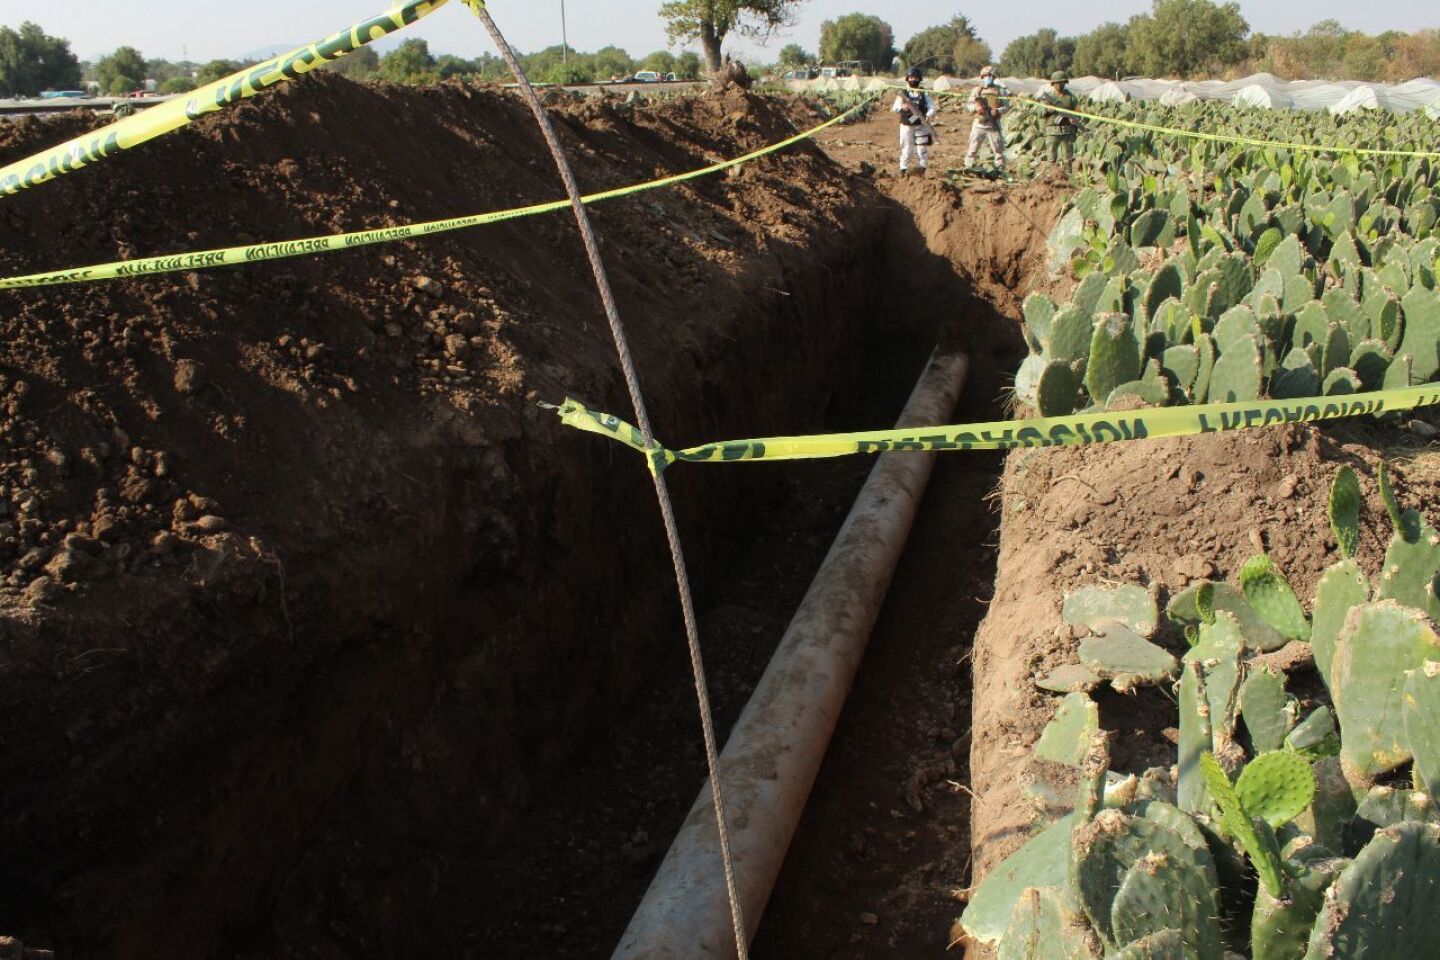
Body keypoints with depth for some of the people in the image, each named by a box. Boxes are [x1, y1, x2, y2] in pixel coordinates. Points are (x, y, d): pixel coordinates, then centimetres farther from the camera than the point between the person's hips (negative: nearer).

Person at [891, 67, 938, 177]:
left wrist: (928, 115, -26)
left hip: (921, 126, 0)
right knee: (906, 149, 3)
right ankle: (903, 171, 12)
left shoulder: (925, 93, 1)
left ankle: (922, 171, 10)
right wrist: (902, 107, -24)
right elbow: (894, 108, -2)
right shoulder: (903, 93, 1)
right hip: (906, 126, 0)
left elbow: (932, 108, -4)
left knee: (922, 149, -1)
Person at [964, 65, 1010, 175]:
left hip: (993, 124, -1)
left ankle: (1001, 170, 8)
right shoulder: (977, 90, 9)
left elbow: (1006, 107, 3)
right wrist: (976, 107, -18)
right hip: (979, 124, 1)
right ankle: (968, 168, 9)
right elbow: (970, 105, 4)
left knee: (998, 149, 1)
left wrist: (998, 111, -17)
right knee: (973, 148, 2)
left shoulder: (1000, 91, 6)